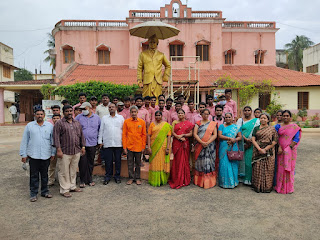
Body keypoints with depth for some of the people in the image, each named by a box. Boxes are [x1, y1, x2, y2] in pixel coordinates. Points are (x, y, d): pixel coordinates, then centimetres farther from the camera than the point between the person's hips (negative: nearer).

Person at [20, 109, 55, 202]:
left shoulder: (49, 126, 7)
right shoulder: (29, 126, 5)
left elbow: (53, 140, 9)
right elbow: (24, 141, 5)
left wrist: (53, 153, 7)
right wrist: (23, 154, 1)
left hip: (46, 155, 1)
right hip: (33, 155, -1)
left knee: (45, 175, 10)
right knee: (34, 175, 4)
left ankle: (45, 191, 23)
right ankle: (33, 194, 16)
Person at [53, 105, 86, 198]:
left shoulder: (77, 123, 14)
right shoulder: (59, 123, -3)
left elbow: (81, 135, 17)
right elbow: (56, 137, -9)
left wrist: (83, 146, 13)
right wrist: (58, 150, -15)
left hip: (76, 152, 5)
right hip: (65, 152, -5)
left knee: (73, 170, 14)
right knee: (64, 172, 1)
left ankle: (72, 186, 28)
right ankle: (64, 189, 12)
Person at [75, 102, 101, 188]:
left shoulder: (96, 117, 7)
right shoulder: (79, 117, 4)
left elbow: (100, 129, 15)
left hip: (92, 143, 1)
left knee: (91, 163, 9)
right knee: (82, 162, -2)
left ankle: (89, 180, 22)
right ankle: (83, 181, 10)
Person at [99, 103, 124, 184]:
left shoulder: (121, 117, 9)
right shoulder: (104, 118, 11)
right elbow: (101, 130, 11)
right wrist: (100, 141, 5)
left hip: (118, 143, 0)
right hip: (107, 143, 0)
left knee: (118, 160, 5)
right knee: (108, 161, 3)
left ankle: (117, 176, 17)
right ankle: (108, 176, 16)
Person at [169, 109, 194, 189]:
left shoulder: (188, 123, 8)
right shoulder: (175, 122, 11)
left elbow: (191, 134, 2)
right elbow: (172, 132, 0)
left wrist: (183, 135, -13)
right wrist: (179, 137, -14)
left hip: (185, 143, 0)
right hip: (176, 143, 0)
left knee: (184, 160, 1)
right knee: (177, 160, 0)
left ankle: (184, 179, 12)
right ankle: (176, 180, 10)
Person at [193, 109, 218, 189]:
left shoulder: (213, 124, 8)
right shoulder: (198, 123, 9)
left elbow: (215, 135, 0)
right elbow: (195, 134, -1)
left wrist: (208, 142, -14)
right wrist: (202, 142, -14)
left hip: (210, 146, -1)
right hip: (200, 146, 1)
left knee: (208, 163, -1)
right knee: (200, 162, 3)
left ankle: (208, 181, 5)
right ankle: (200, 181, 12)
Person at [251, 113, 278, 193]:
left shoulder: (272, 129, 5)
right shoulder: (256, 128, 9)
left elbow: (275, 141, -2)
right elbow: (253, 140, 1)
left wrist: (265, 149, -11)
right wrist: (259, 149, -12)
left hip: (268, 152, -1)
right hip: (258, 152, 1)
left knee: (268, 169, 1)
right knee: (257, 169, 1)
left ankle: (267, 187, 12)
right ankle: (257, 186, 11)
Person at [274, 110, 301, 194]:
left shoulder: (294, 127, 0)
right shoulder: (278, 126, 6)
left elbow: (296, 139, -6)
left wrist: (289, 148, -14)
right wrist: (279, 147, -12)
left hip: (290, 151, -2)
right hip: (281, 150, 2)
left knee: (289, 168, 3)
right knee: (280, 168, 4)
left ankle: (289, 188, 15)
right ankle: (280, 186, 14)